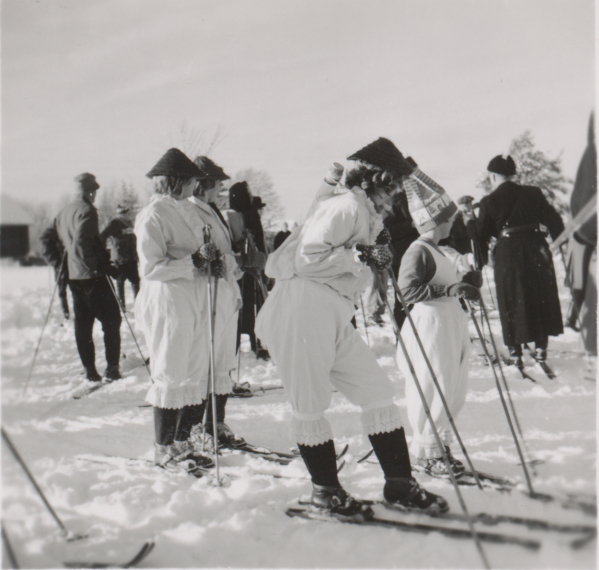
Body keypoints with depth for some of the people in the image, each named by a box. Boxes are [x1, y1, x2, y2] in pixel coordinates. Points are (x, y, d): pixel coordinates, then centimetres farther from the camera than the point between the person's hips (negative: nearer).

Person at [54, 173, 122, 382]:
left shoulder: (63, 213, 13)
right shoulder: (87, 211, -13)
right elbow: (82, 242, -24)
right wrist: (99, 265, -17)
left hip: (73, 276, 8)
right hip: (92, 277, -8)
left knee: (83, 322, 11)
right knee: (111, 320, 1)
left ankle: (89, 370, 13)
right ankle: (111, 368, 0)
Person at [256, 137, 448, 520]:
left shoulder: (368, 214, 19)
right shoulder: (346, 206, -12)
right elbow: (308, 259, -21)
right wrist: (361, 257, -17)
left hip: (335, 318, 10)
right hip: (302, 312, -10)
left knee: (378, 392, 5)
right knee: (311, 405, 3)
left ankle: (399, 483, 12)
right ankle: (325, 489, 17)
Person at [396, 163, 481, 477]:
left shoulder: (444, 252, 15)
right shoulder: (417, 251, -13)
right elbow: (408, 290, -23)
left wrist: (469, 280, 3)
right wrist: (449, 289, -26)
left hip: (452, 322, 9)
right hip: (430, 324, -9)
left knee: (455, 390, 12)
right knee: (434, 389, -6)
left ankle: (442, 445, 24)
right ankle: (427, 452, 7)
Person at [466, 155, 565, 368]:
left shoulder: (489, 202, -6)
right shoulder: (533, 193, 0)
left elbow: (481, 236, -1)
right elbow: (553, 221, 3)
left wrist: (469, 221, 18)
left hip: (508, 256, -2)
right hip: (536, 251, 2)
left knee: (511, 302, 7)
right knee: (541, 297, 15)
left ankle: (516, 352, 6)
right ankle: (541, 346, 15)